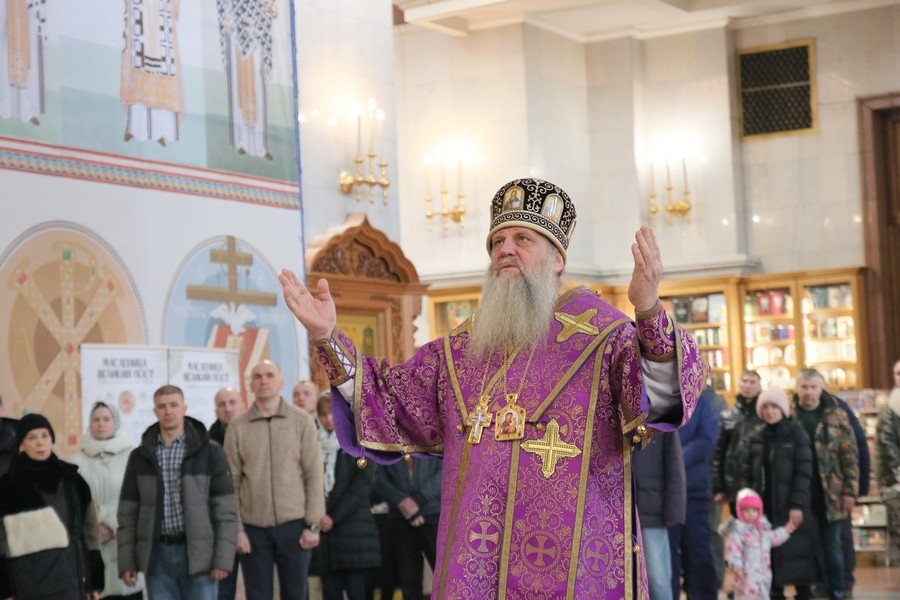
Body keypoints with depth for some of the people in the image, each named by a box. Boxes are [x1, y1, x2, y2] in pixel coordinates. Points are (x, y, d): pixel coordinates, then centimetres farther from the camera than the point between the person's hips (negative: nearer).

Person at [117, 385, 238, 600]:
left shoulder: (210, 452, -1)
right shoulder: (140, 456, 8)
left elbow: (226, 509, -2)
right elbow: (128, 512, 9)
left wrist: (223, 558, -9)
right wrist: (126, 561, 3)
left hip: (198, 554, -2)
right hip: (157, 554, 3)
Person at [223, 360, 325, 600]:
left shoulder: (302, 422, 1)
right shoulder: (237, 428, 2)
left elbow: (314, 476, 0)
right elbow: (231, 483, 1)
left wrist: (313, 524, -5)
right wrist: (235, 528, -4)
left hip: (294, 525, 0)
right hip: (254, 528, 0)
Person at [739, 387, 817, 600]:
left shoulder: (796, 434, -2)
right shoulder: (754, 438, 8)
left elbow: (803, 472, -7)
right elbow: (747, 474, 8)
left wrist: (797, 505, -14)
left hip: (790, 506, -3)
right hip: (764, 506, 3)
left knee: (797, 552, -1)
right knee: (769, 555, 2)